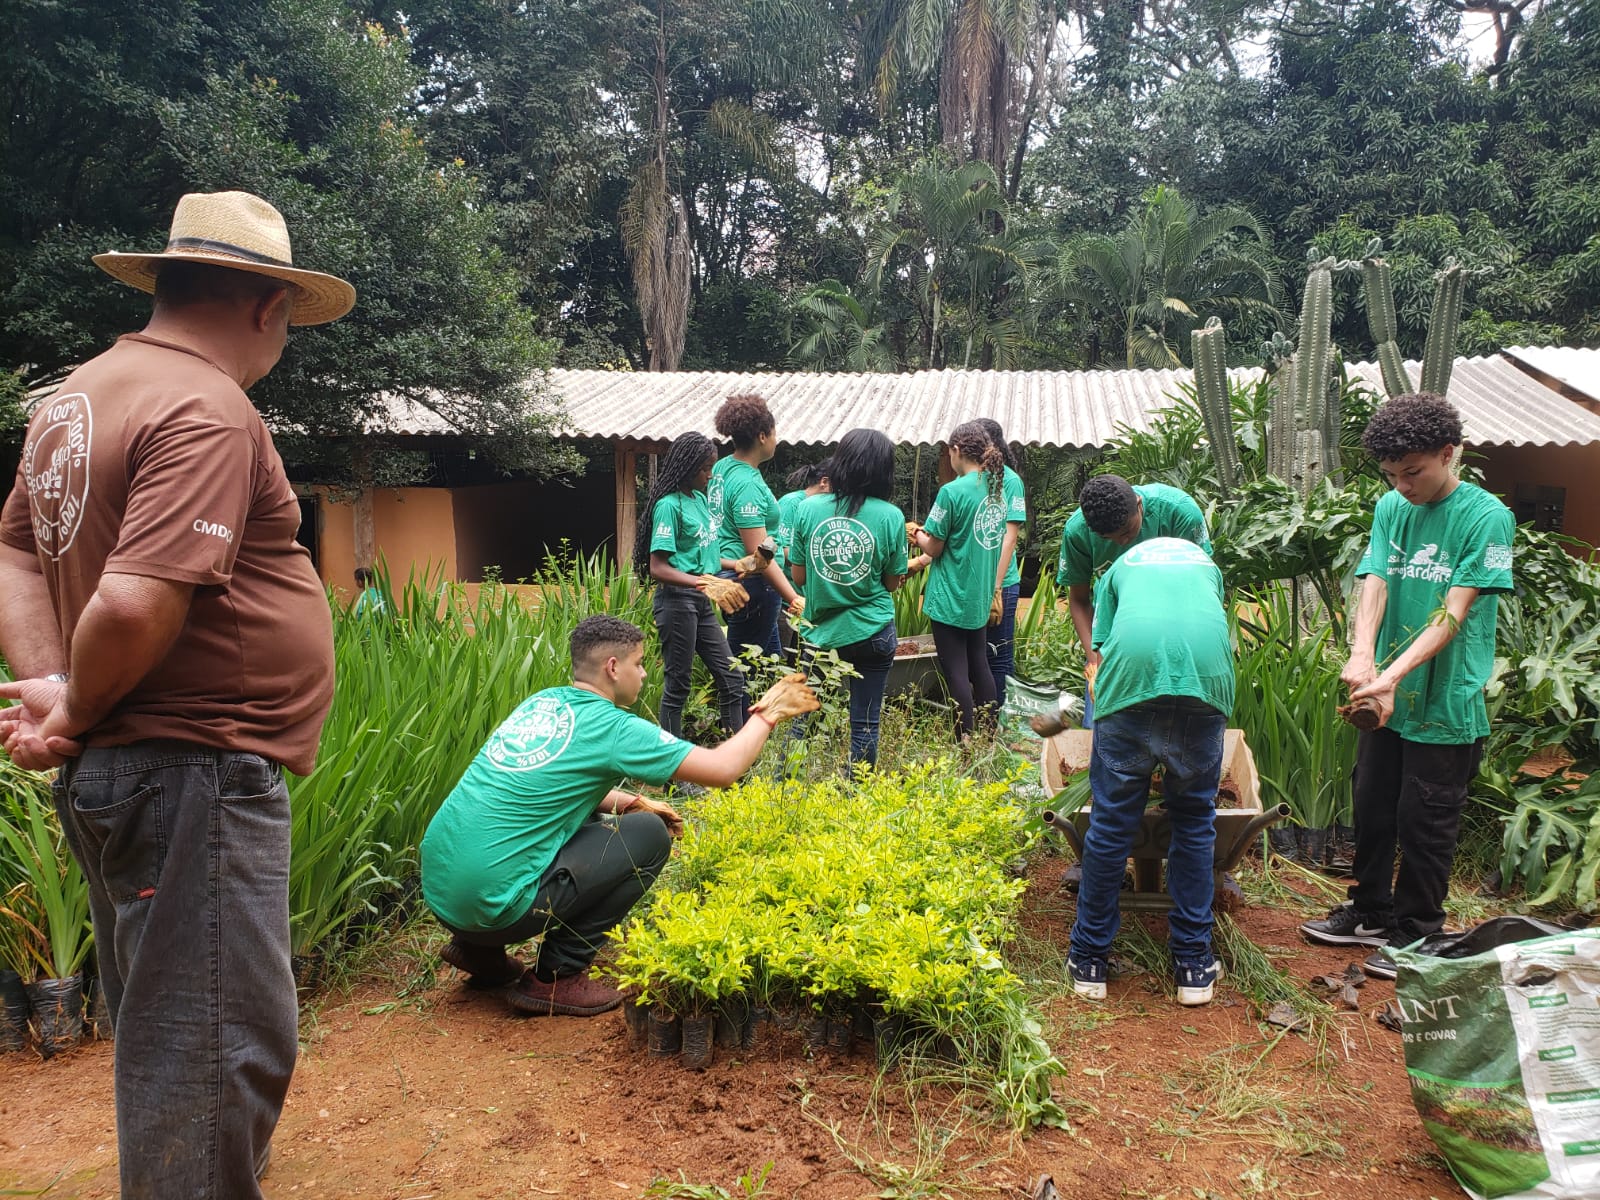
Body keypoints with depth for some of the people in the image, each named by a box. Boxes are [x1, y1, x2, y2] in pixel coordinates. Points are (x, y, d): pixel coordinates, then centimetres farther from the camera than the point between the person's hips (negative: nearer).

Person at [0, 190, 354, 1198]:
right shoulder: (208, 412, -18)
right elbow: (136, 603, -27)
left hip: (112, 774, 10)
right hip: (197, 776, -10)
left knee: (163, 1033, 24)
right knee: (225, 1048, 0)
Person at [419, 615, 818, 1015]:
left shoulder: (542, 701, 11)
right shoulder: (611, 727, -11)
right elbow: (724, 769, -10)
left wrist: (631, 802, 19)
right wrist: (766, 714, 7)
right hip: (491, 903, -8)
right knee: (650, 834, 0)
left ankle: (479, 948, 22)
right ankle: (556, 977, 4)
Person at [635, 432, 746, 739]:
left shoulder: (700, 498, 10)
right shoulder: (670, 505, -14)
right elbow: (657, 568, -19)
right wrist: (700, 583, -31)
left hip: (701, 601, 8)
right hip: (677, 599, -8)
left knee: (731, 679, 9)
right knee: (678, 684, 1)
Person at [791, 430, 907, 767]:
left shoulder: (808, 508, -7)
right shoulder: (891, 516, -10)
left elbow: (799, 576, 0)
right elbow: (892, 582, -2)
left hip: (818, 632, 2)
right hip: (872, 634, -1)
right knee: (865, 724, 10)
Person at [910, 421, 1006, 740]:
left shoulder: (952, 491, -18)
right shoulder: (997, 488, 6)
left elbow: (934, 547, -12)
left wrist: (917, 535, 9)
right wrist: (921, 561, 17)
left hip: (951, 598, -7)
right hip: (981, 596, 8)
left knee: (956, 672, 0)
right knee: (979, 665, 16)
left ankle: (966, 742, 4)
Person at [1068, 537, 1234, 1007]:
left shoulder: (1120, 566, 32)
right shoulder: (1205, 561, 36)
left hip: (1133, 672, -1)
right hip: (1207, 677, 1)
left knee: (1111, 823, 8)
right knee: (1194, 822, 16)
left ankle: (1088, 960, 20)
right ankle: (1194, 964, 23)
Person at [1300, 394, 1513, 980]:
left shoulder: (1487, 517, -12)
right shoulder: (1391, 509, 4)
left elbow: (1453, 613, -19)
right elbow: (1374, 585, -6)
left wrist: (1393, 673, -30)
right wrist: (1361, 655, -25)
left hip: (1447, 705, -5)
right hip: (1386, 698, 5)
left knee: (1425, 824, 7)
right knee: (1373, 811, 17)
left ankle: (1416, 934, 26)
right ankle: (1372, 914, 36)